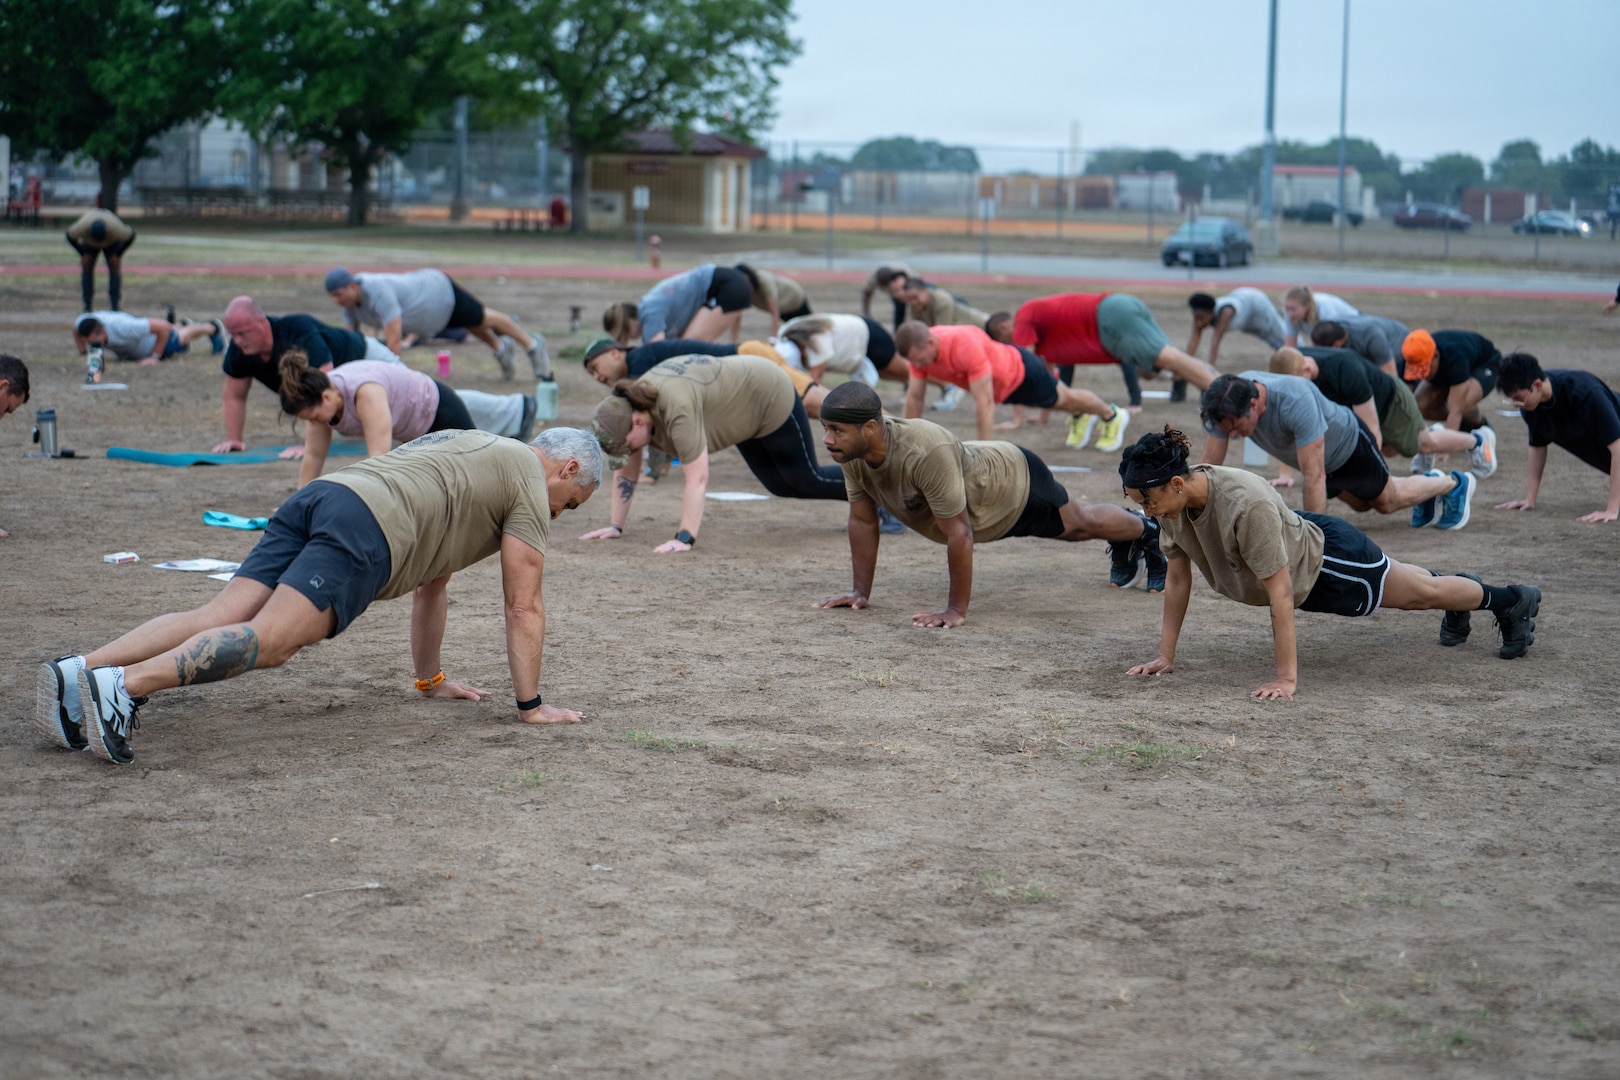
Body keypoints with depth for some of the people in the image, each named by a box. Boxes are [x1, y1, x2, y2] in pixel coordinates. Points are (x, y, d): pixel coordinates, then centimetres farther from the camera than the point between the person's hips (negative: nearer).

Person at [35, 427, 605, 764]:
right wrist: (530, 706, 14)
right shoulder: (530, 477, 14)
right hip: (365, 530, -8)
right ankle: (123, 683, -40)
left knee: (218, 618, -7)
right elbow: (523, 605, 9)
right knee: (267, 639, -22)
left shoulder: (469, 450, 40)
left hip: (317, 496, 8)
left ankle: (78, 673, -23)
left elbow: (432, 581, 44)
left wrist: (430, 679, 47)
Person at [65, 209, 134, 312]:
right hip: (88, 242, 1)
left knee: (114, 270, -14)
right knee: (86, 269, -11)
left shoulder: (116, 229, -45)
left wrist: (118, 255, -20)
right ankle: (87, 306, -4)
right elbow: (69, 235, -20)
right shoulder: (81, 227, -43)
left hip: (112, 243, -1)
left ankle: (115, 306, -7)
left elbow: (130, 235, -24)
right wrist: (83, 254, -18)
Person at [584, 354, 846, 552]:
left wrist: (684, 539, -44)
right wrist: (615, 526, -7)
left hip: (771, 398, -8)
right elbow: (627, 470, -5)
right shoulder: (629, 404, -16)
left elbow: (697, 477, -43)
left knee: (808, 481, 4)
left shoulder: (677, 407, -41)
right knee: (780, 485, 19)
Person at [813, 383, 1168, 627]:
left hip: (1016, 485, -6)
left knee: (1082, 523, 24)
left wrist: (956, 610, -37)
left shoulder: (927, 453, -48)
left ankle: (1145, 532, 55)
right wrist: (861, 592, -10)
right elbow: (863, 520, -11)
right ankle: (1123, 550, 61)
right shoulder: (851, 453, -25)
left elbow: (959, 532, -42)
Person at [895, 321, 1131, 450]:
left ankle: (1112, 416, 49)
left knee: (1064, 398, 22)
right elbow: (914, 398, -15)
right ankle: (1079, 415, 64)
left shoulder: (966, 346, -48)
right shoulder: (919, 348, -27)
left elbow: (984, 403, -44)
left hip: (1020, 371, -6)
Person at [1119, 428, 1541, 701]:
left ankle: (1514, 600, 44)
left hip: (1325, 557, -6)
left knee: (1421, 591, 19)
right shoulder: (1171, 503, -23)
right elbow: (1178, 577, -9)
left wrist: (1286, 679, -40)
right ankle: (1456, 612, 62)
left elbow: (1280, 590, -41)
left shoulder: (1246, 504, -45)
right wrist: (1165, 655, -8)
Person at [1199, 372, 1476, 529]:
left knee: (1388, 501, 20)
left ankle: (1456, 485, 47)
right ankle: (1430, 492, 56)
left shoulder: (1295, 402, -49)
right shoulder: (1226, 405, -32)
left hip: (1347, 444, -6)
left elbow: (1314, 476, -46)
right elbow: (1210, 465, -25)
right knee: (1361, 504, 30)